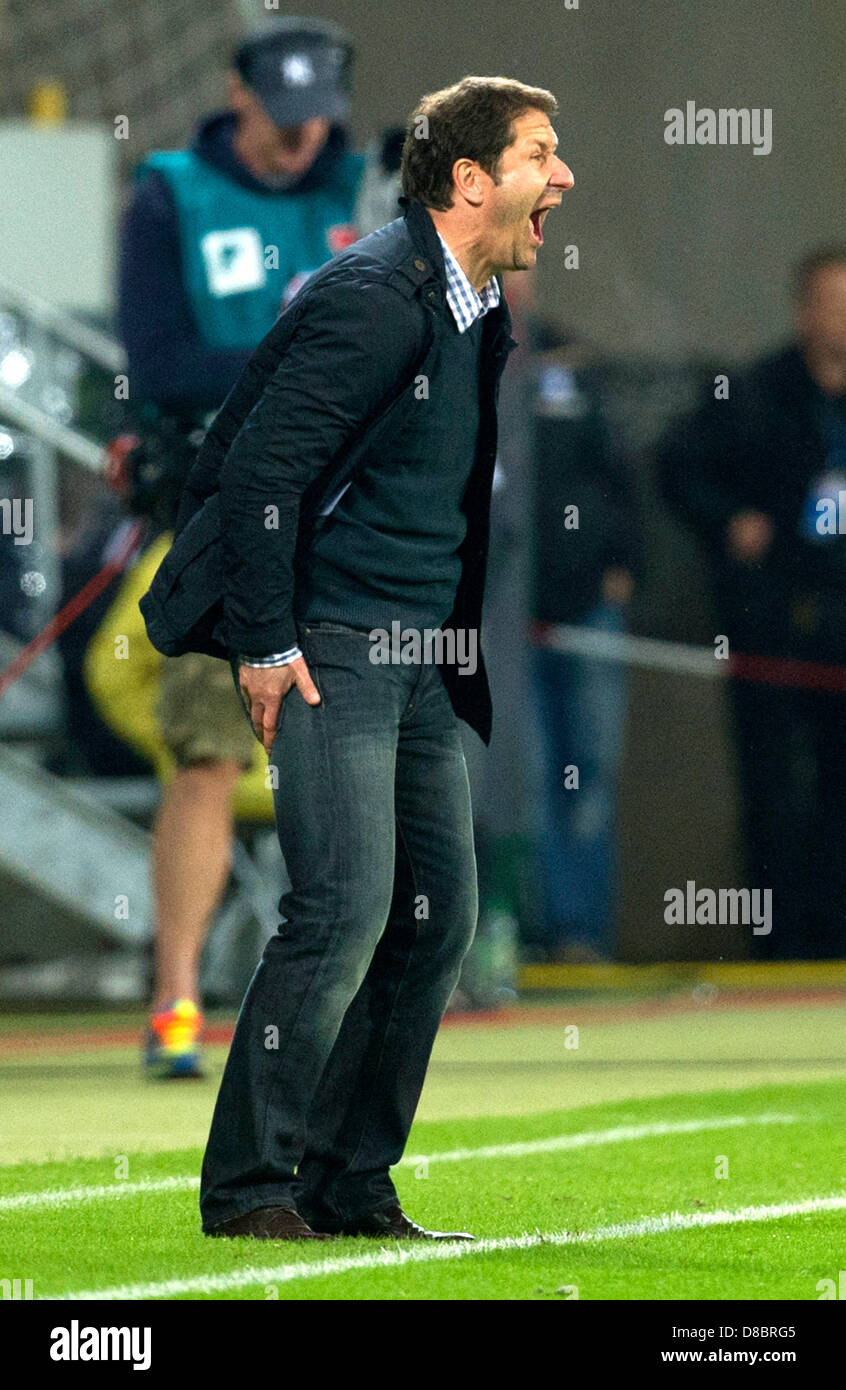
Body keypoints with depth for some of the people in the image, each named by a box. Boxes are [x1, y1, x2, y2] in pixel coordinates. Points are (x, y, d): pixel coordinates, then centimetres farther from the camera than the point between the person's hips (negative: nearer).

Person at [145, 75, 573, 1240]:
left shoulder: (481, 314, 13)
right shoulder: (376, 300, -15)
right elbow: (262, 463, -18)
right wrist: (265, 643, -18)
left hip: (422, 662, 9)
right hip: (333, 648, -9)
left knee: (441, 915, 6)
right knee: (345, 905, -15)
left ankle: (351, 1186, 13)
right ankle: (246, 1187, -8)